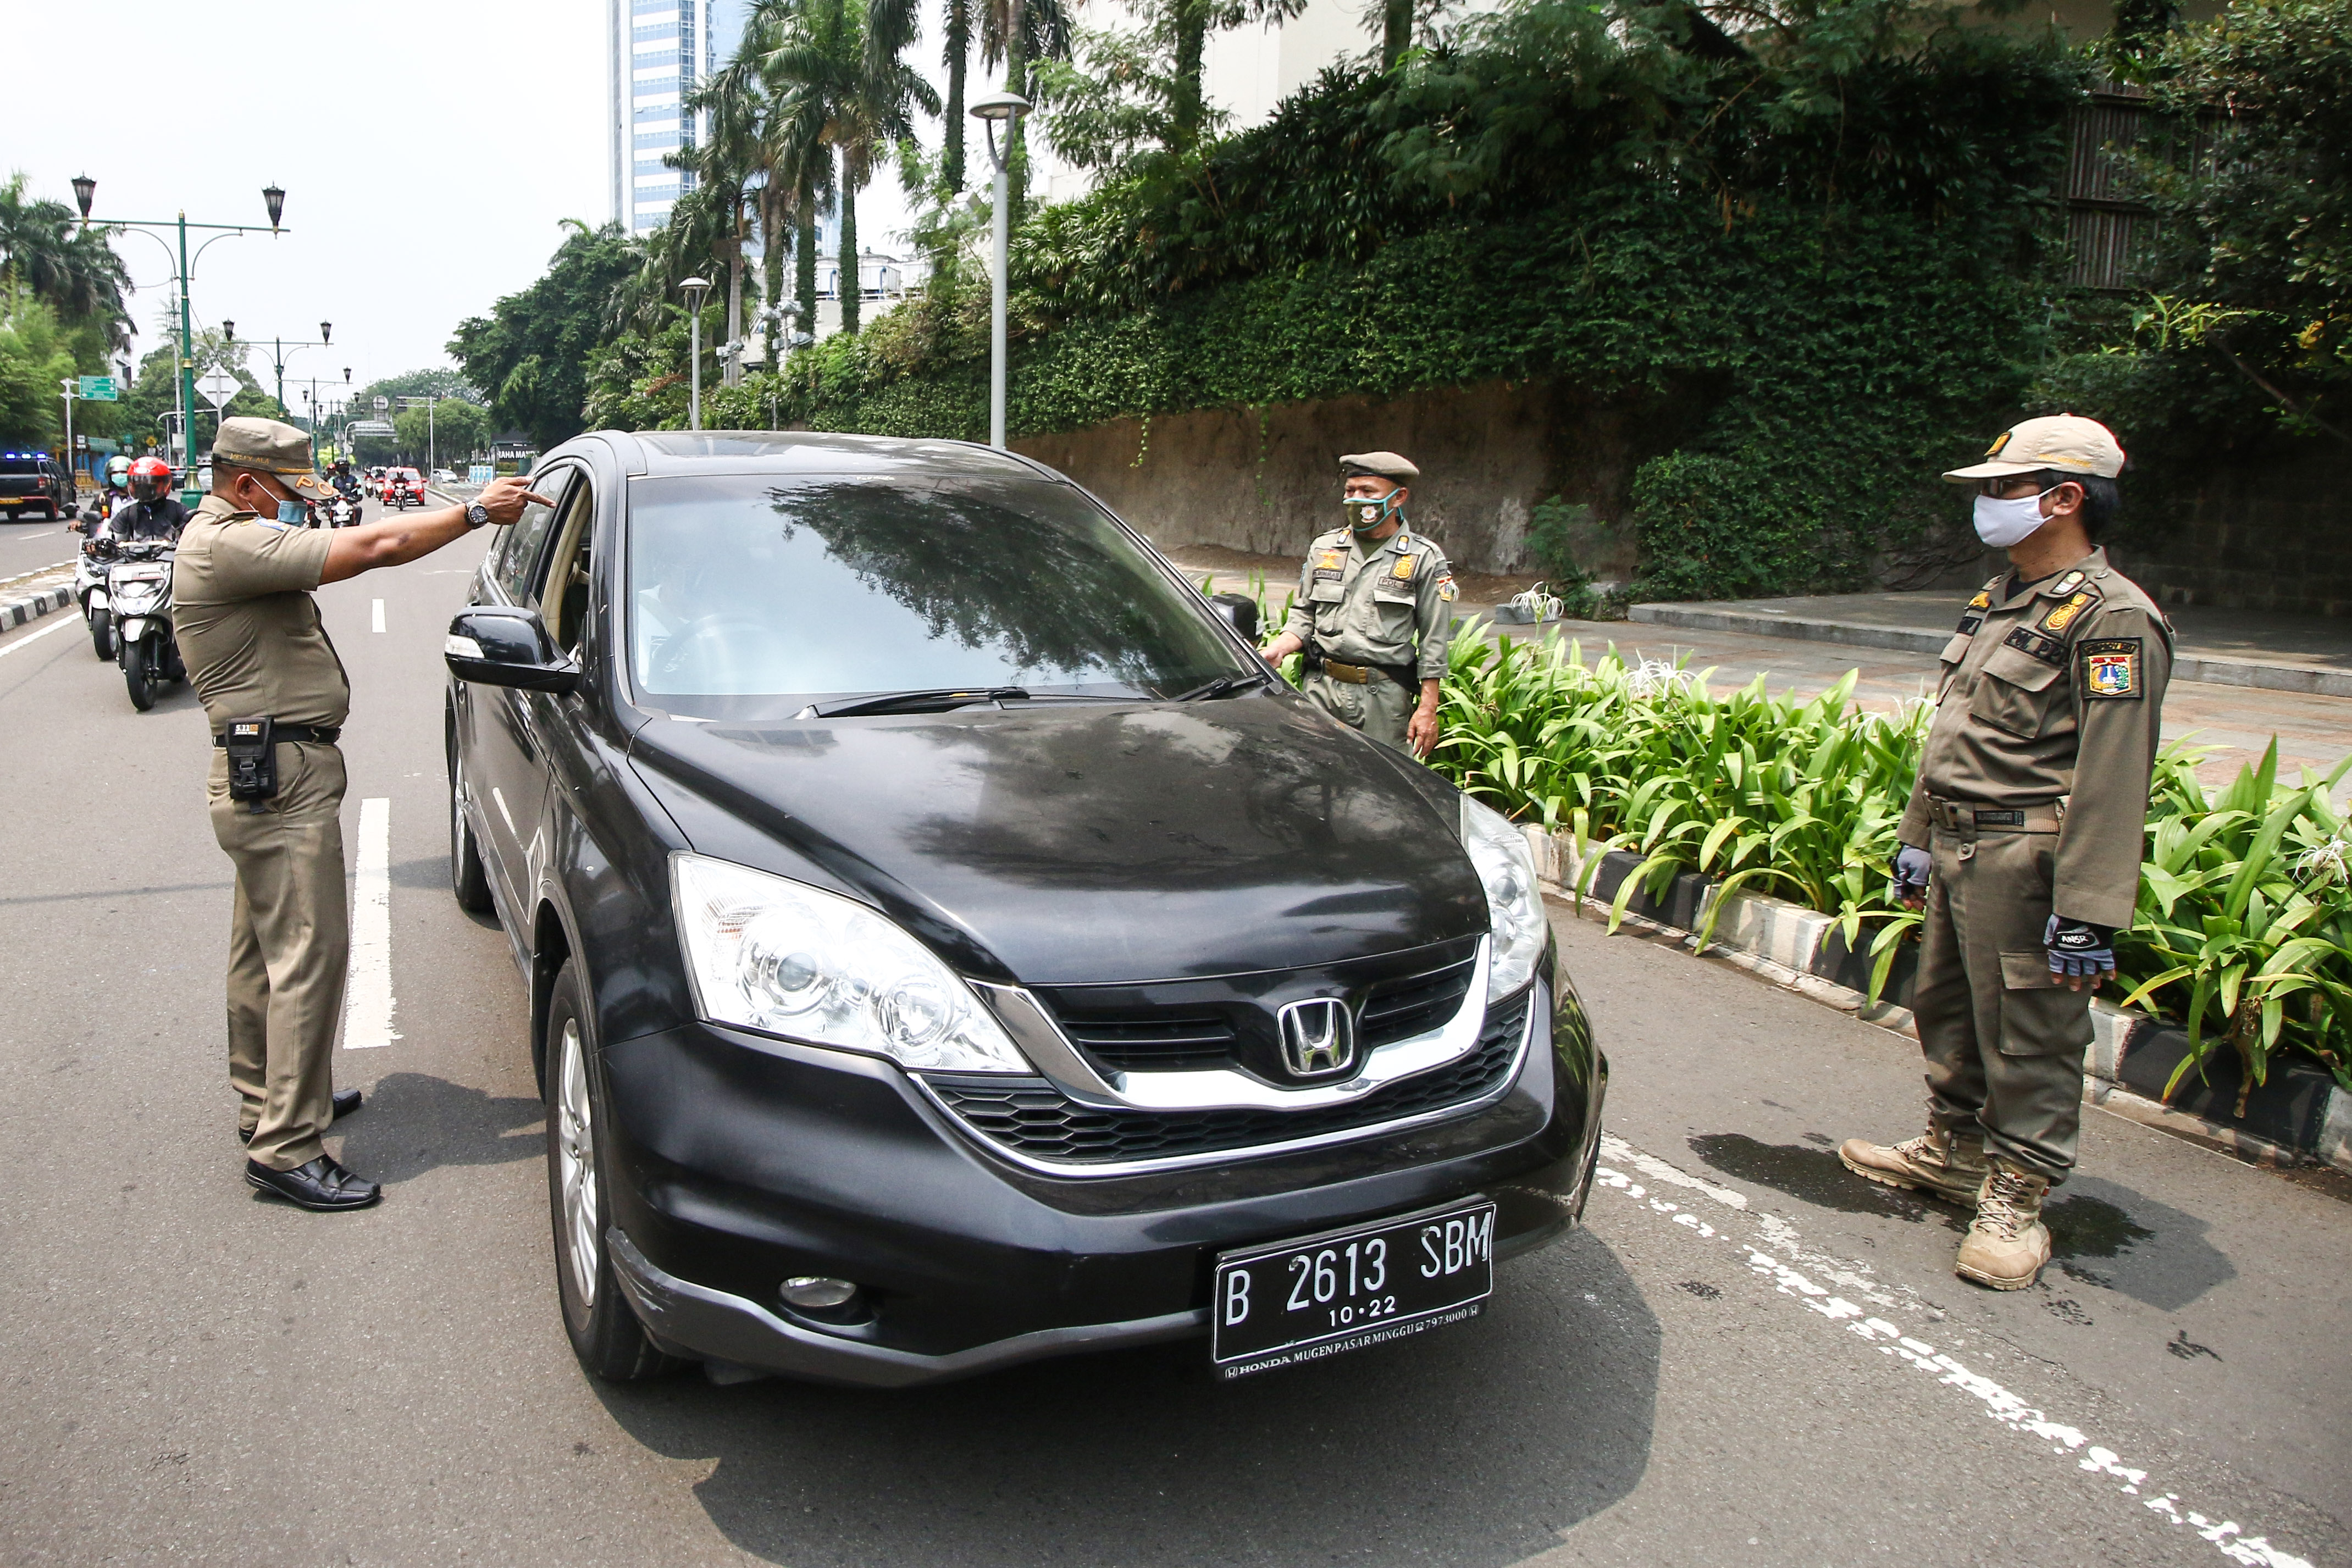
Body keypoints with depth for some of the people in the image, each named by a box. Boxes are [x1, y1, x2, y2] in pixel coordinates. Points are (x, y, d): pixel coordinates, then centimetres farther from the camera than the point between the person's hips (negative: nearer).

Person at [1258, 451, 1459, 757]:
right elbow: (1304, 616, 18)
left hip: (1384, 697, -3)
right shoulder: (1324, 548, 12)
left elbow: (1433, 644, 0)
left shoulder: (1424, 559, 1)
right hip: (1320, 689, 3)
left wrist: (1427, 709, -5)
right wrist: (1277, 650, -3)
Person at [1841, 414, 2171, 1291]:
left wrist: (2089, 914, -23)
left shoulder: (2110, 618, -15)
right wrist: (1918, 837, 21)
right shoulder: (1999, 600, 14)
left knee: (2029, 1038, 1)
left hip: (2026, 861, -9)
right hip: (1958, 849, 9)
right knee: (1947, 1011, 20)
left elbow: (2112, 782, -20)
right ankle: (1954, 1152, 37)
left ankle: (2016, 1201, 14)